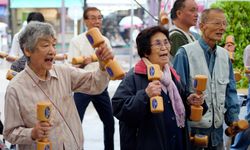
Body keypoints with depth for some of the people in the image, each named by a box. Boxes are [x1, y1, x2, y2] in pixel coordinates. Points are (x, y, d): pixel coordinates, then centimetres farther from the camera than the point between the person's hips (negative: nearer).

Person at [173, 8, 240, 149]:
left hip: (217, 128, 6)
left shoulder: (224, 55, 8)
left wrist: (233, 119, 4)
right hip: (192, 127, -6)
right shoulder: (185, 53, -12)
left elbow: (230, 90, 12)